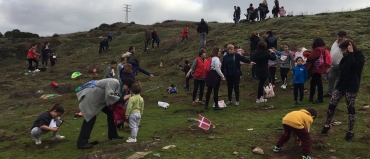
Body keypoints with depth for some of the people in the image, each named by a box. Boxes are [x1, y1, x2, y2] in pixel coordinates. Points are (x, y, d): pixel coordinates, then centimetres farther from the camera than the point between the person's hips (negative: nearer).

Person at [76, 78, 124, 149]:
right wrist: (122, 99, -26)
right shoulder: (113, 82, -27)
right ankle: (81, 143, -7)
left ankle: (112, 135, 20)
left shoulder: (117, 84, 4)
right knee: (90, 118, -12)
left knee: (110, 112, 11)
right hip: (90, 96, -10)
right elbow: (109, 96, -36)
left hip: (97, 97, 10)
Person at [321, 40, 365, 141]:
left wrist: (351, 53, -18)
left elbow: (353, 65, -27)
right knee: (332, 105, 4)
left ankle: (350, 131, 14)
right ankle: (327, 125, 18)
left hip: (352, 87, -6)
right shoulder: (346, 57, 11)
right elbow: (340, 68, 4)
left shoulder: (359, 56, -8)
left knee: (350, 108, 3)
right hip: (341, 85, 6)